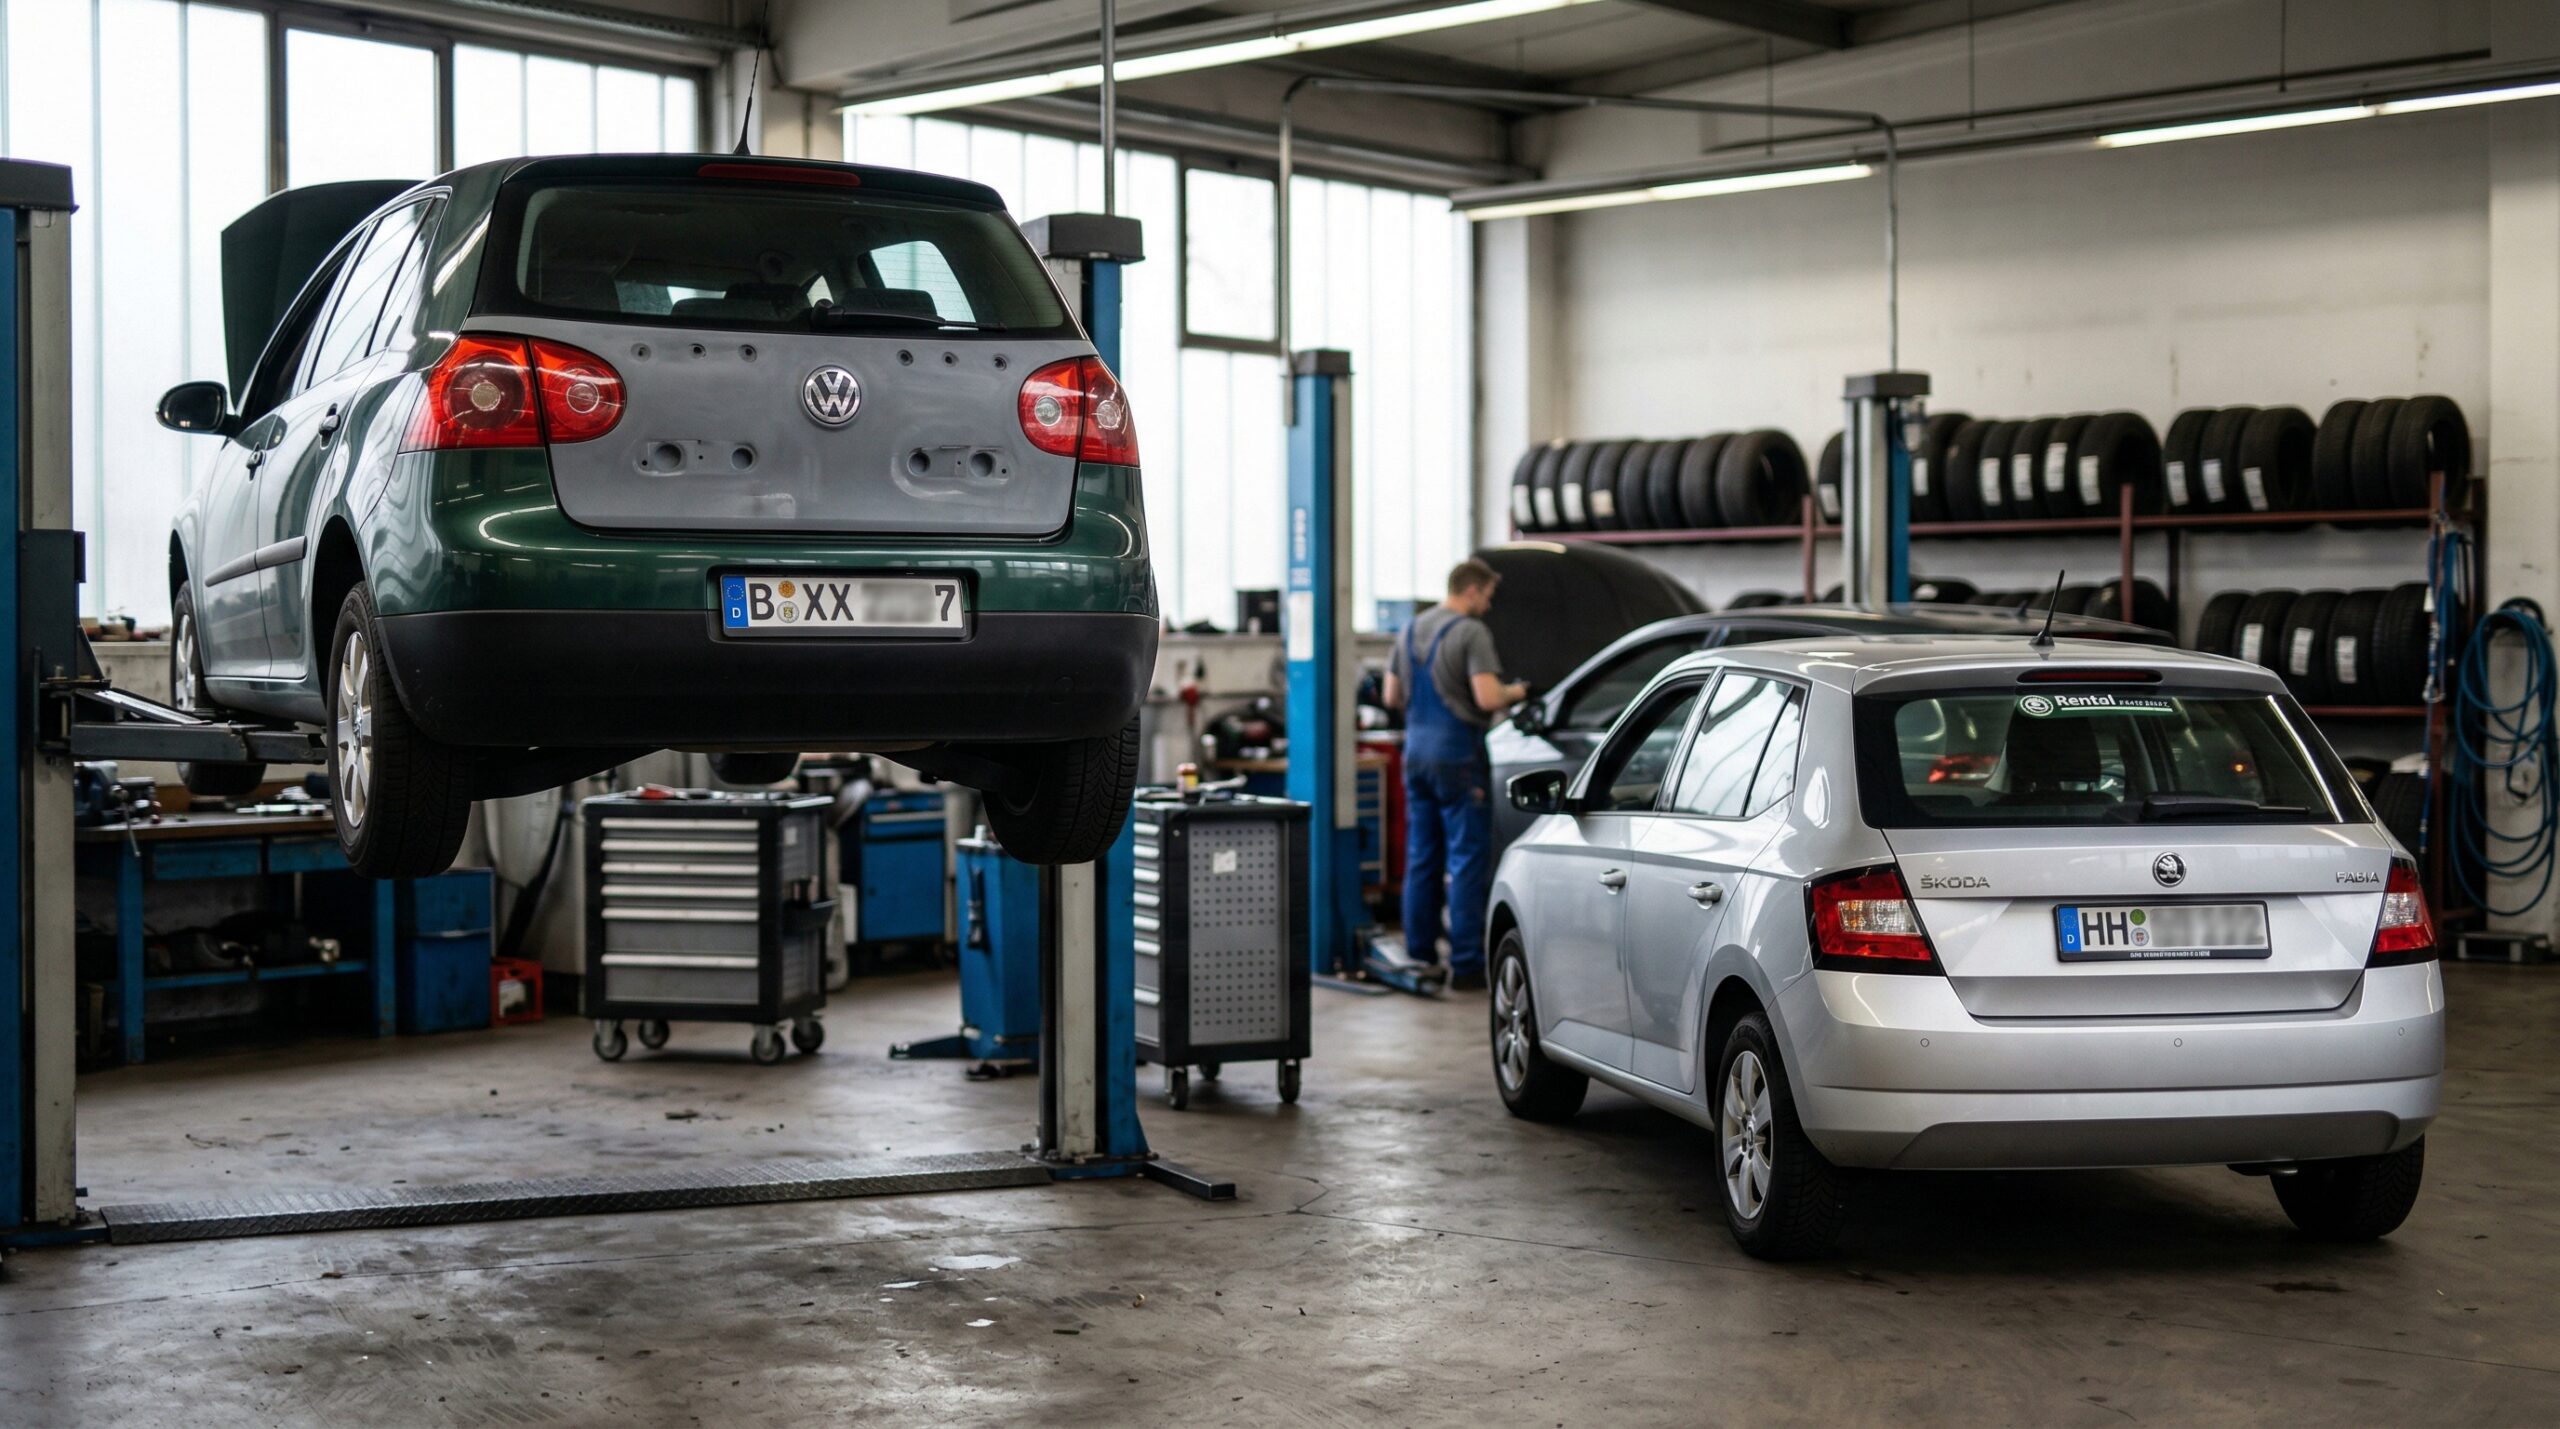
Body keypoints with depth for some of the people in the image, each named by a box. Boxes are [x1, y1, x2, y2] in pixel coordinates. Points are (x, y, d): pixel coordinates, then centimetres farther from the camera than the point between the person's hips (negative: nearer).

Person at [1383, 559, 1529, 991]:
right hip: (1457, 755, -8)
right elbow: (1487, 697, -21)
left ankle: (1419, 955, 18)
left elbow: (1393, 696, 17)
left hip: (1416, 750, 8)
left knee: (1421, 858, 13)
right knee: (1468, 860, -4)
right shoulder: (1471, 632, -13)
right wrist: (1514, 693, -2)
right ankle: (1466, 963, -5)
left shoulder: (1411, 630, 12)